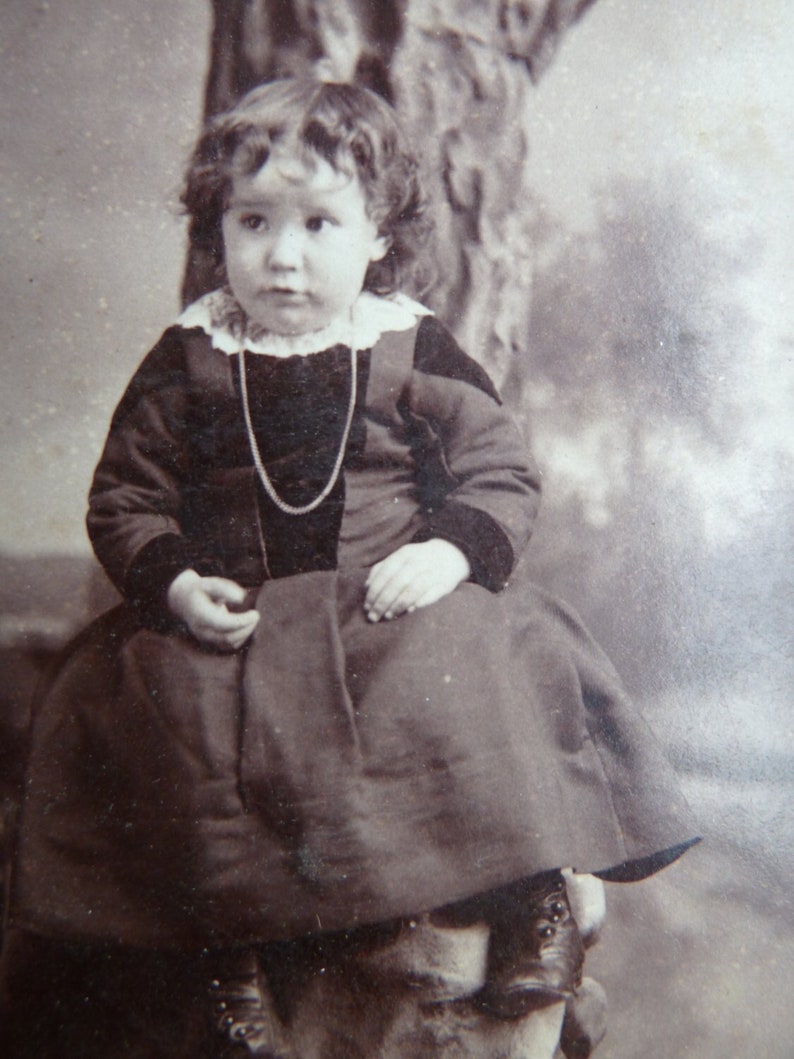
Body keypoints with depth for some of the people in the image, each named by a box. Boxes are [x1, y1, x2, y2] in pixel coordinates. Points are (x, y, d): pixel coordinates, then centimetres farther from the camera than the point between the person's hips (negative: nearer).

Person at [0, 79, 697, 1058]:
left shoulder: (415, 352, 3)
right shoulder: (188, 361, 5)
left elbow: (503, 473, 6)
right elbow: (125, 496, 10)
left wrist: (453, 549, -13)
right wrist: (173, 580, -9)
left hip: (395, 607, 0)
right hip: (233, 624, 1)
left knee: (475, 685, -26)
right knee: (174, 723, -25)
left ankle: (533, 900, -5)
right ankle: (239, 954, -7)